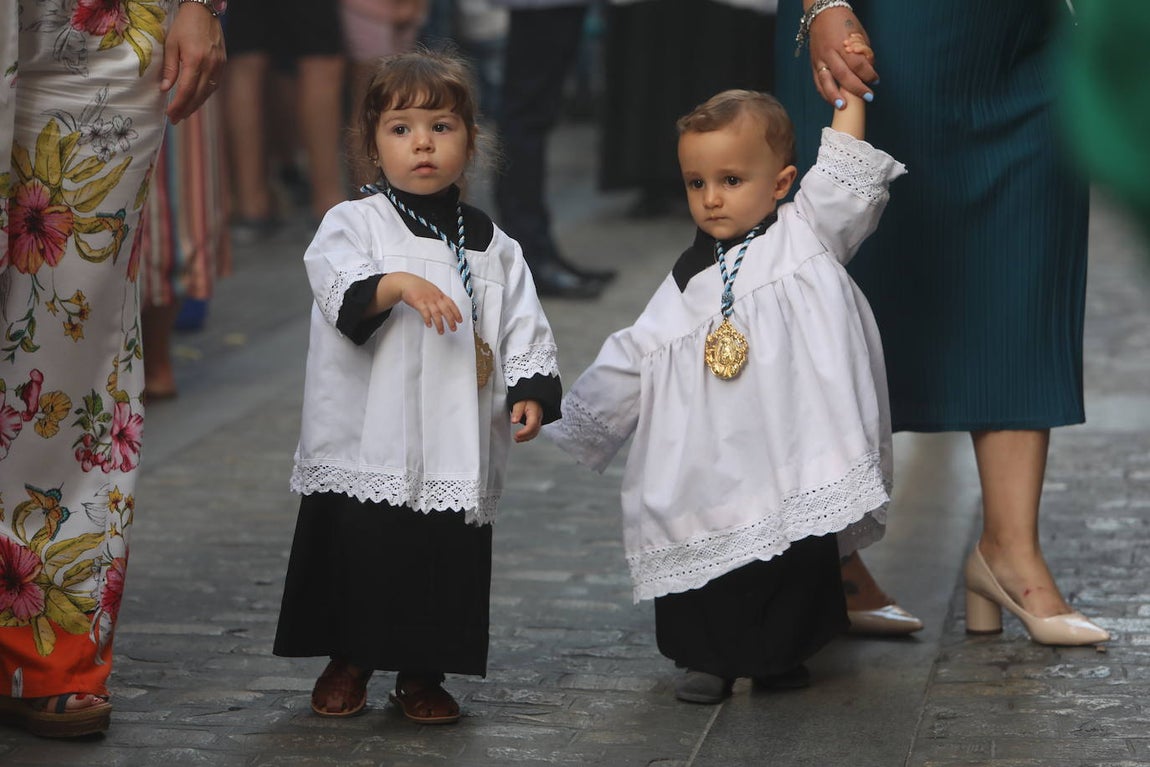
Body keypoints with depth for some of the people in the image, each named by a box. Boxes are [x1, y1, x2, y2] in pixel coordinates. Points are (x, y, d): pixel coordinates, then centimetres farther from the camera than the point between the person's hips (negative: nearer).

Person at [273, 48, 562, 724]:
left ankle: (422, 674, 21)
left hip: (458, 452, 2)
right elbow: (339, 288, -18)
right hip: (368, 441, -2)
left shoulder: (491, 245, 10)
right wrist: (400, 283, -35)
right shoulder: (353, 224, 0)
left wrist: (530, 391, -5)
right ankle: (347, 662, 24)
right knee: (354, 547, 4)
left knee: (448, 560, 4)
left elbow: (524, 326, 10)